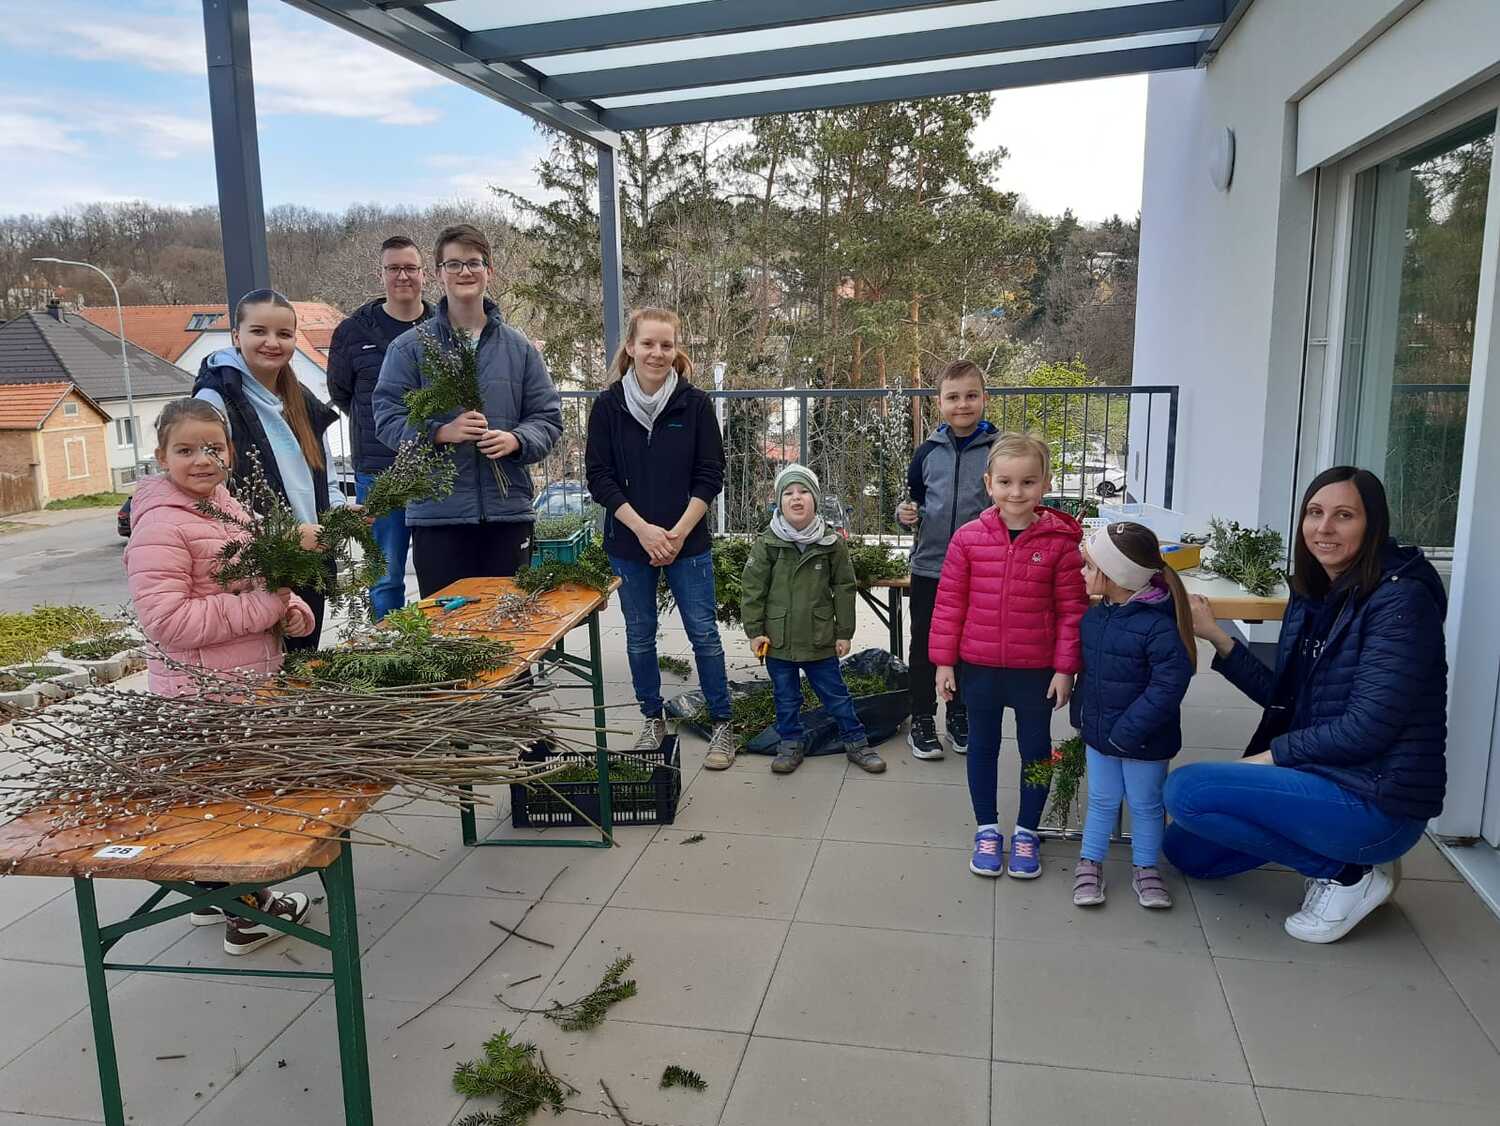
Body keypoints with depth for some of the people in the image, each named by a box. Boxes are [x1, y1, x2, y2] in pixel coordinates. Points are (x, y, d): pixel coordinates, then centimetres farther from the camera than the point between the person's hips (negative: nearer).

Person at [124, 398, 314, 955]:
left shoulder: (228, 507, 9)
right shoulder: (160, 526, -20)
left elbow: (255, 581, 21)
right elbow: (166, 620, -27)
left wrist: (291, 608, 0)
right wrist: (263, 606, -25)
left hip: (252, 680, 9)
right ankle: (247, 913, 21)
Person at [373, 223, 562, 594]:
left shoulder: (519, 347, 10)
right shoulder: (410, 347, 3)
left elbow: (548, 417, 9)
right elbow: (387, 417, -2)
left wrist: (516, 440, -11)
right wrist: (441, 432, -18)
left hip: (508, 510, 2)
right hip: (438, 512, -2)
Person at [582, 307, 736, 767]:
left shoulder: (695, 404, -4)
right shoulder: (608, 405, -3)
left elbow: (709, 476, -3)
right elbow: (599, 477, -4)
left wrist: (678, 533, -12)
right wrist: (643, 530, -13)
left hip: (687, 541, -1)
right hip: (629, 543, 1)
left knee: (703, 632, 3)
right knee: (640, 636, 11)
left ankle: (722, 724, 16)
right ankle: (652, 719, 28)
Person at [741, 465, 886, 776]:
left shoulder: (832, 542, -5)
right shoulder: (767, 543, -6)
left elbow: (844, 588, 1)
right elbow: (752, 589, -3)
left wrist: (844, 633, 1)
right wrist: (754, 630, -5)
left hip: (820, 638, 0)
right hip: (778, 639, 1)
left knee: (835, 693, 10)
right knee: (786, 697, 14)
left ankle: (856, 742, 24)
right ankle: (791, 743, 30)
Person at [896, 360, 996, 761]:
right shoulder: (928, 452, 2)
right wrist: (905, 513, -7)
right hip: (929, 566, 1)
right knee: (925, 646, 8)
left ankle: (960, 716, 30)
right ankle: (922, 721, 22)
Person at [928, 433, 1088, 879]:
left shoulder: (1060, 541, -10)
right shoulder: (969, 537, -7)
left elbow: (1072, 608, -5)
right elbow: (949, 603, -2)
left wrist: (1066, 667, -7)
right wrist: (943, 661, -2)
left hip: (1037, 670, -1)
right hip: (979, 667, 1)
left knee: (1035, 748, 14)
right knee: (982, 746, 15)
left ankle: (1027, 833, 32)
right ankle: (986, 830, 32)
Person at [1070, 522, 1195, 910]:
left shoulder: (1158, 625, -24)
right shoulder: (1095, 616, -1)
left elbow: (1169, 684, -26)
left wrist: (1127, 731, -25)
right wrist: (1082, 714, 7)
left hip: (1142, 740, -6)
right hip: (1099, 732, 6)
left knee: (1145, 805, 14)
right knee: (1101, 801, 17)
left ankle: (1146, 869, 30)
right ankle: (1090, 863, 29)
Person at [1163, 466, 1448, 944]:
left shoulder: (1400, 599, -17)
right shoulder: (1312, 596, 7)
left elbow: (1368, 727, -22)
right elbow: (1284, 698, 9)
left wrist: (1273, 755, -12)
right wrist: (1216, 637, 1)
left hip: (1376, 800, -9)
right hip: (1322, 778, 9)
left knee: (1186, 790, -20)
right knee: (1184, 849, 14)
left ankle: (1349, 873, -6)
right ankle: (1343, 856, 16)